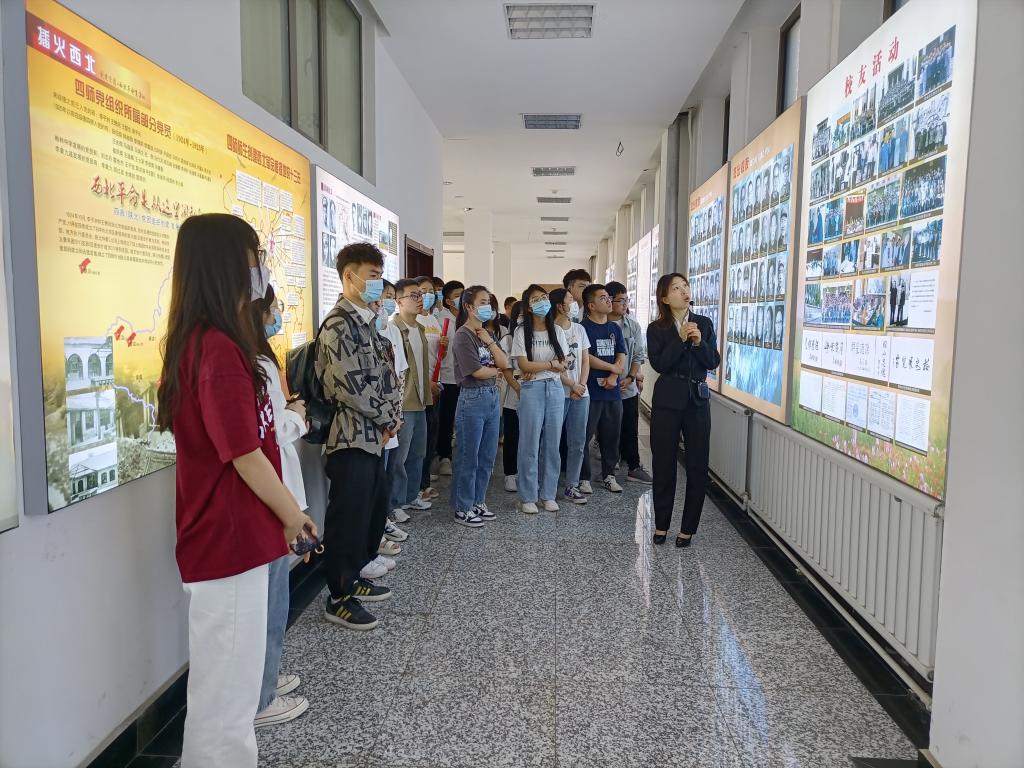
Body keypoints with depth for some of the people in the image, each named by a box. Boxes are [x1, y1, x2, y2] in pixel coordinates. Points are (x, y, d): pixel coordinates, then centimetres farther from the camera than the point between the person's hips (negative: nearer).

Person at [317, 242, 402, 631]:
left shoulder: (366, 322, 14)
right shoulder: (339, 325, -16)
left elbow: (386, 373, 15)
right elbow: (352, 386, -21)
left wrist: (393, 415, 1)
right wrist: (388, 418, -10)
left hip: (373, 435, 10)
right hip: (352, 437, -10)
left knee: (374, 510, 18)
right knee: (348, 518, 0)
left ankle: (353, 578, 34)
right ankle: (339, 599, 14)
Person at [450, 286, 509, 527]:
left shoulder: (487, 334, 13)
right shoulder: (463, 336, -11)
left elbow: (504, 363, 4)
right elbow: (478, 372, -16)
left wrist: (489, 341, -6)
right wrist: (497, 370, 2)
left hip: (492, 398, 8)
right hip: (473, 399, -8)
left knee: (487, 457, 14)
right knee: (468, 458, 2)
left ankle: (478, 502, 27)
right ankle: (462, 509, 13)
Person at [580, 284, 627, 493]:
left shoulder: (615, 328, 15)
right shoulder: (583, 327, -5)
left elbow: (621, 356, 8)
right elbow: (585, 357, -13)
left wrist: (613, 377, -10)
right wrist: (612, 367, -4)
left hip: (613, 391, 6)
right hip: (590, 391, -6)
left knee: (611, 436, 11)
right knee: (584, 436, -1)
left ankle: (609, 475, 23)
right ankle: (583, 478, 10)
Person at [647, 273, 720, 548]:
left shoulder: (704, 324, 5)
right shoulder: (656, 329, -1)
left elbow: (713, 362, 0)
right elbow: (659, 364, -13)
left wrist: (699, 342, -16)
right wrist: (680, 339, -19)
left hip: (697, 401, 2)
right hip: (667, 401, -1)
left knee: (697, 466, 3)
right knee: (664, 465, 6)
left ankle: (688, 528, 15)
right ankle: (661, 525, 21)